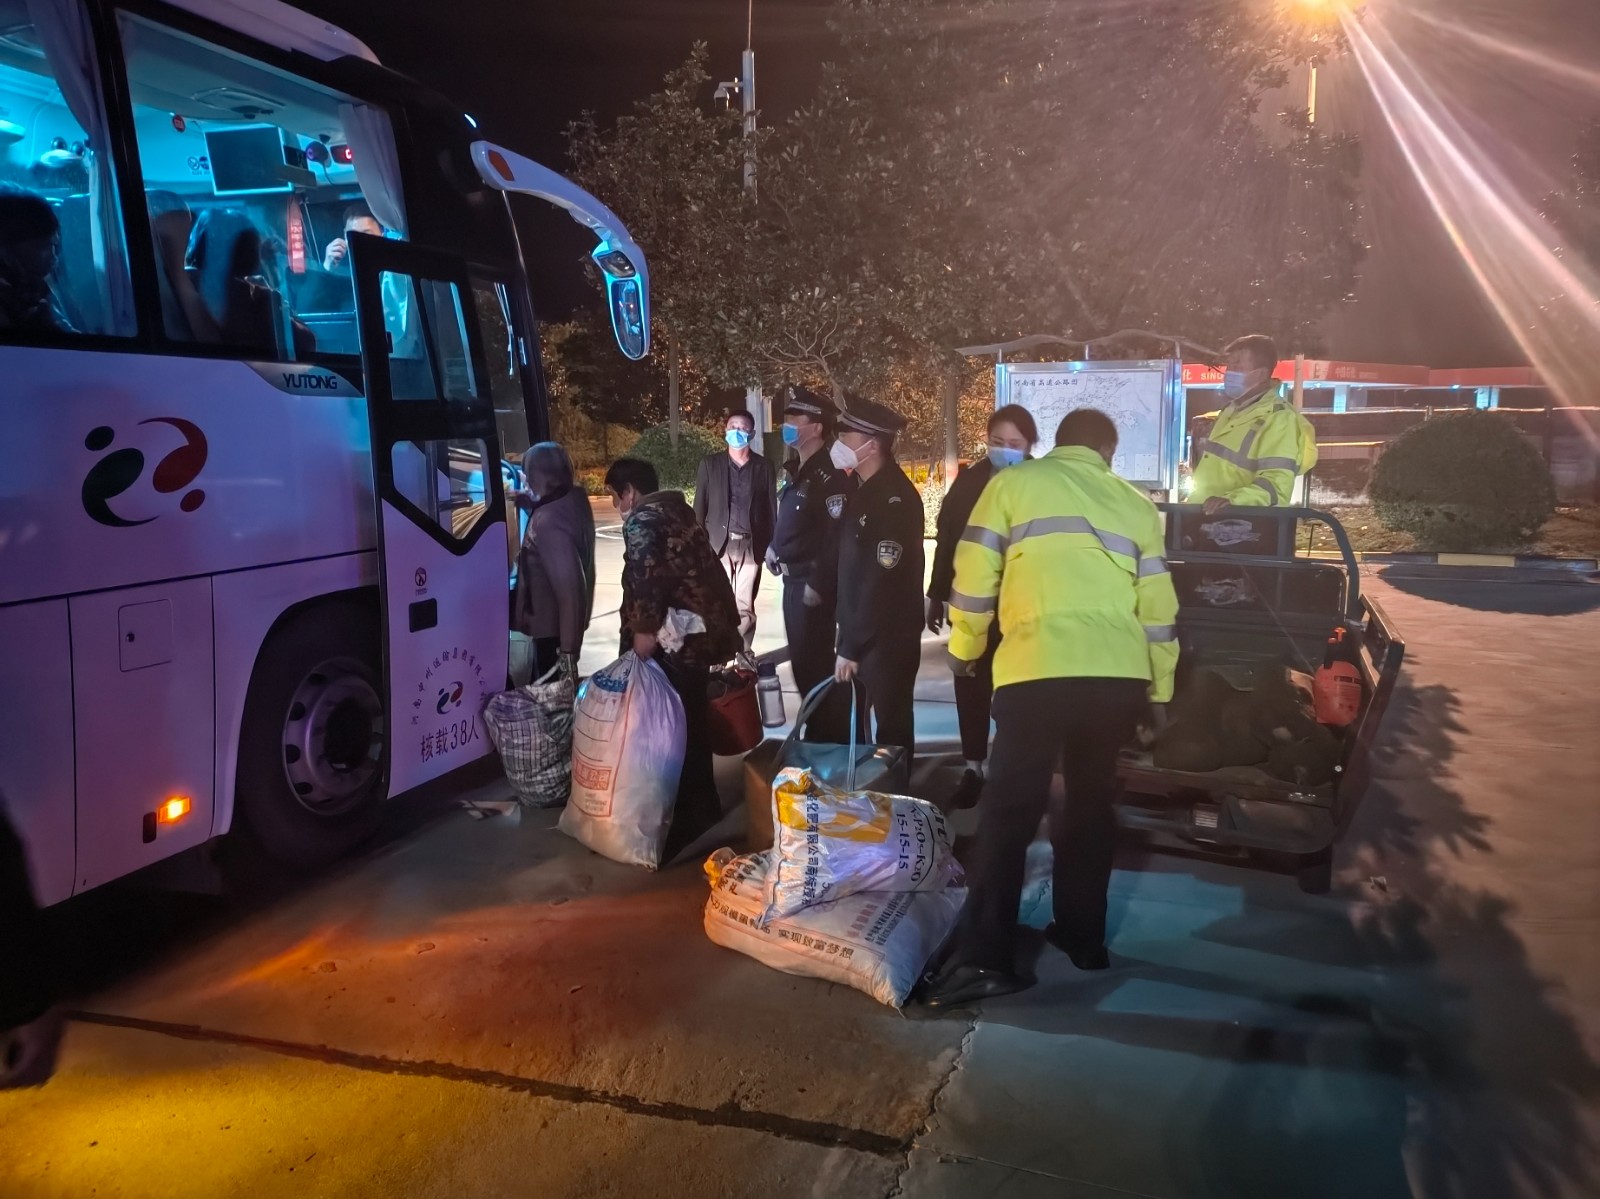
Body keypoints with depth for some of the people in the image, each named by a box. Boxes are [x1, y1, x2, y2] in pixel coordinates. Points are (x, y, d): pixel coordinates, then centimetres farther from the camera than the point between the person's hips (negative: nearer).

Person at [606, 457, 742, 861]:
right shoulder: (678, 510, 17)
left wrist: (644, 627, -23)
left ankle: (686, 817, 5)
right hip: (702, 628, 10)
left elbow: (645, 572, -27)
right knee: (692, 719, 19)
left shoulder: (641, 521, -11)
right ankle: (703, 806, 31)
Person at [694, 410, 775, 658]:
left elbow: (769, 508, 6)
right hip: (718, 544, 0)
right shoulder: (710, 464, 4)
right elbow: (699, 507, 4)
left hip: (751, 546, 0)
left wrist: (770, 545, 1)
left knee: (745, 606, 4)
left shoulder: (764, 466, 5)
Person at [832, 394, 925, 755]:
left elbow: (883, 581, -24)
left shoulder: (893, 499, -20)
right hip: (862, 634, 10)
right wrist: (848, 640, 14)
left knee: (891, 728, 2)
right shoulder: (867, 490, 11)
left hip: (887, 639, -10)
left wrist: (851, 646, -21)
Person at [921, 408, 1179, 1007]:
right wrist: (1160, 690, 26)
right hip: (1119, 675, 4)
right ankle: (1083, 937, 27)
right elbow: (1158, 605, 18)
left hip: (1038, 669, -4)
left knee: (1010, 812, -1)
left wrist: (963, 649, 21)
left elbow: (974, 577, 6)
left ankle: (984, 958, -5)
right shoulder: (1135, 503, 19)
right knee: (1092, 804, 19)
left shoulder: (1012, 483, 11)